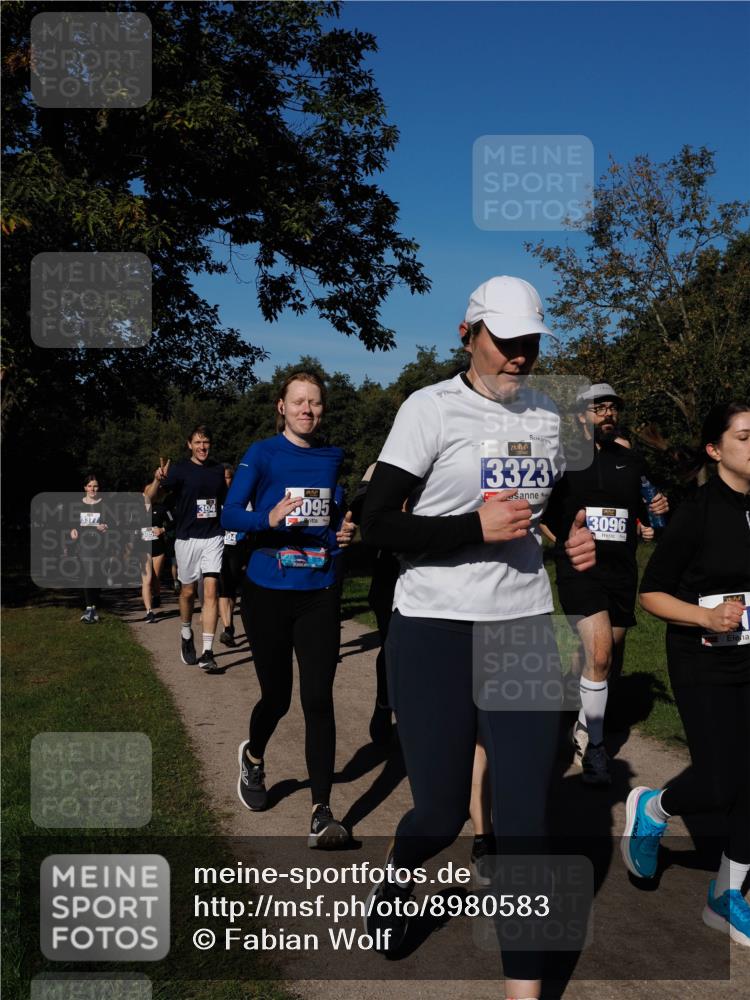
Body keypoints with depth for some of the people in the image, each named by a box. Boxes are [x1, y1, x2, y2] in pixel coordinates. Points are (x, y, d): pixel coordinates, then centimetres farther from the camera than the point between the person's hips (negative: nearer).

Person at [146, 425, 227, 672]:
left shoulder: (218, 470, 6)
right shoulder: (180, 470, -6)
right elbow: (148, 496, -17)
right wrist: (158, 480, -37)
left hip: (213, 538, 2)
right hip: (187, 538, -1)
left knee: (211, 591, -9)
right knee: (188, 591, 12)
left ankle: (207, 653, -9)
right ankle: (186, 636, 38)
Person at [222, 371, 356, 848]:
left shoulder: (332, 457, 7)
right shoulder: (262, 454, -4)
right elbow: (230, 514, -15)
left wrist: (344, 532, 1)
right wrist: (269, 518, -34)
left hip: (320, 595, 2)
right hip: (268, 593, -2)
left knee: (318, 700, -6)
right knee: (277, 696, 9)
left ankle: (322, 813, -1)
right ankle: (253, 758, 43)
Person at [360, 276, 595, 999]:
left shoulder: (546, 416, 11)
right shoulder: (432, 409, -7)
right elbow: (376, 525, -11)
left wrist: (574, 540, 4)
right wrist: (477, 527, -19)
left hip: (526, 628, 4)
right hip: (437, 633, -4)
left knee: (525, 817, 3)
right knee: (441, 811, 7)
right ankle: (394, 881, 43)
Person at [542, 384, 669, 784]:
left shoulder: (632, 461, 13)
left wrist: (656, 510, 2)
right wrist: (564, 543, -8)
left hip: (622, 571, 5)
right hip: (580, 570, -5)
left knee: (611, 661, 11)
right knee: (599, 655, -19)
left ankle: (583, 729, 33)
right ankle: (593, 744, -4)